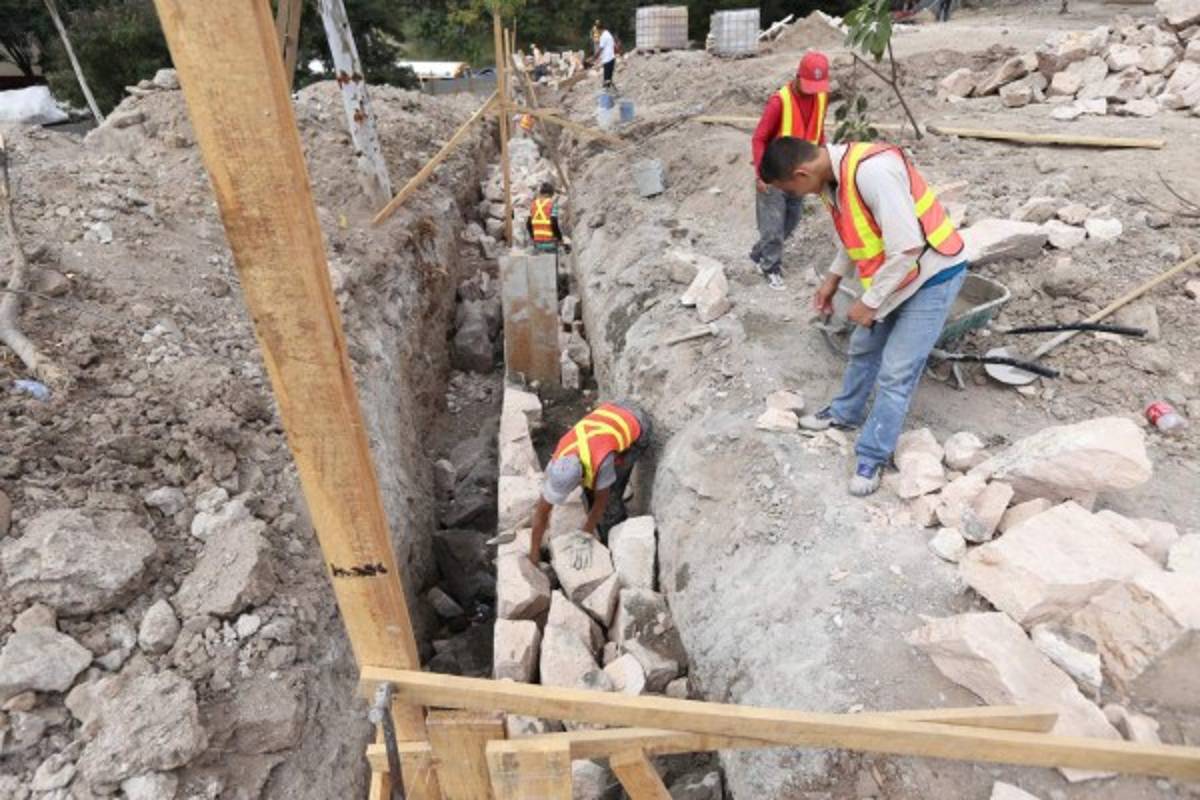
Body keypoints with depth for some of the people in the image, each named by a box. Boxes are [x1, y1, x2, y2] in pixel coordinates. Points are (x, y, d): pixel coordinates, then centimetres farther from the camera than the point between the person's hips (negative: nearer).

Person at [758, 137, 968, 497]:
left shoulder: (872, 171, -32)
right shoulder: (832, 174, -3)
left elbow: (907, 247, -31)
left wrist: (869, 302, -21)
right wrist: (834, 278, 10)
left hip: (932, 274, -9)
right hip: (891, 273, 9)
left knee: (895, 373, -4)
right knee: (863, 348, 21)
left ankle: (872, 456, 9)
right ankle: (846, 413, 42)